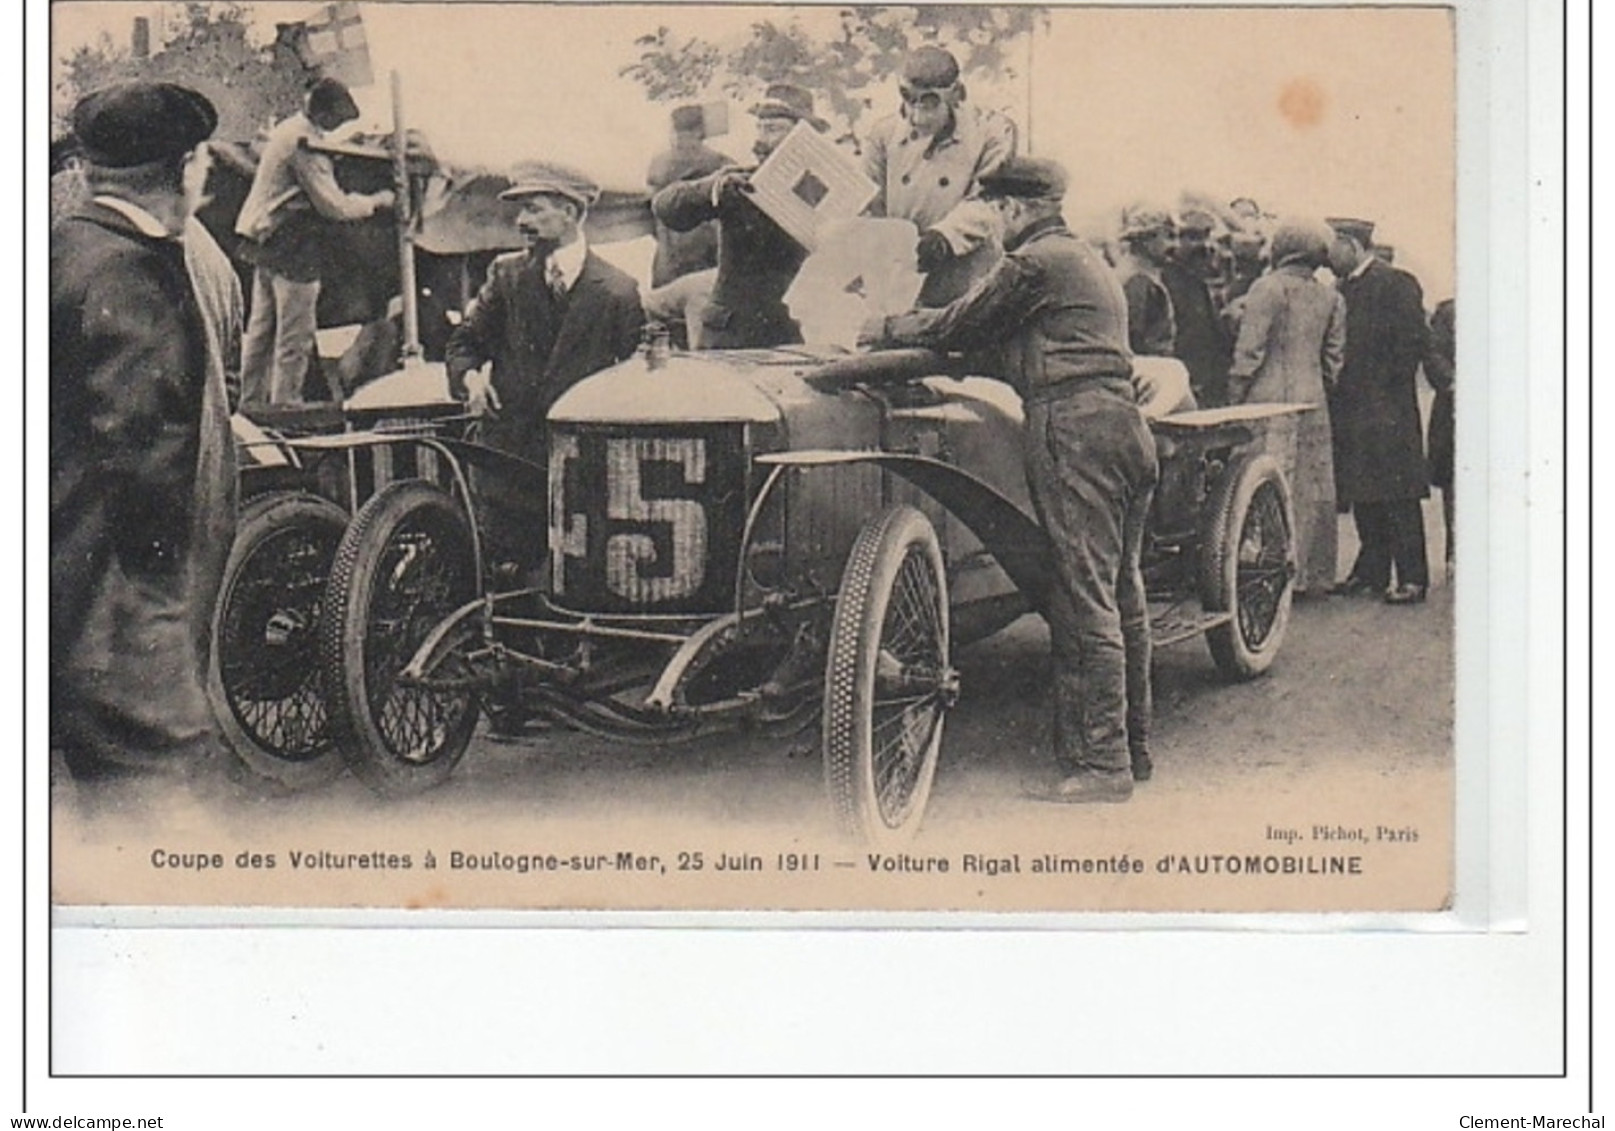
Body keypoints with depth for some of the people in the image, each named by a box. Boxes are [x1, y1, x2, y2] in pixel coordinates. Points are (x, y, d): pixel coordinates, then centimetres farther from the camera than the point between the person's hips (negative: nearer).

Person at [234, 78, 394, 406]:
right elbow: (335, 206, -20)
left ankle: (252, 402, 21)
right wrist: (377, 201, -7)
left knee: (261, 329, 15)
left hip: (266, 242, 11)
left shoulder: (288, 129, 12)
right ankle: (285, 405, -1)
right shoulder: (305, 143, -19)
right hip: (293, 246, -10)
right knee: (295, 337, -4)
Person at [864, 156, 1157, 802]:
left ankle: (1100, 764, -11)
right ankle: (1131, 746, 20)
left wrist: (884, 330, 16)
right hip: (1124, 423, 10)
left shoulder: (1032, 261, -4)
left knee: (1085, 599, -10)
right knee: (1122, 593, 13)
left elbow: (957, 328, 1)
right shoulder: (1089, 260, 26)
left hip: (1072, 427, -10)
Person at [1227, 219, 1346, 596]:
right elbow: (1334, 357, 12)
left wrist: (1235, 395, -4)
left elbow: (1250, 349, -10)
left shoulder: (1268, 288, -7)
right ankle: (1316, 573, 14)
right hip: (1314, 404, 6)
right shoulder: (1331, 297, 11)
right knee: (1315, 489, 9)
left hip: (1271, 399, -6)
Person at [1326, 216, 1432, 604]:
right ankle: (1371, 572, 18)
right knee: (1363, 495, 10)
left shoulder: (1395, 284, -9)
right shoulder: (1343, 288, 16)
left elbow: (1415, 340, -13)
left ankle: (1411, 578, -2)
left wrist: (1388, 386, -12)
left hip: (1386, 410, -8)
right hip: (1352, 408, 8)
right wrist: (1338, 393, 8)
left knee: (1398, 495, -6)